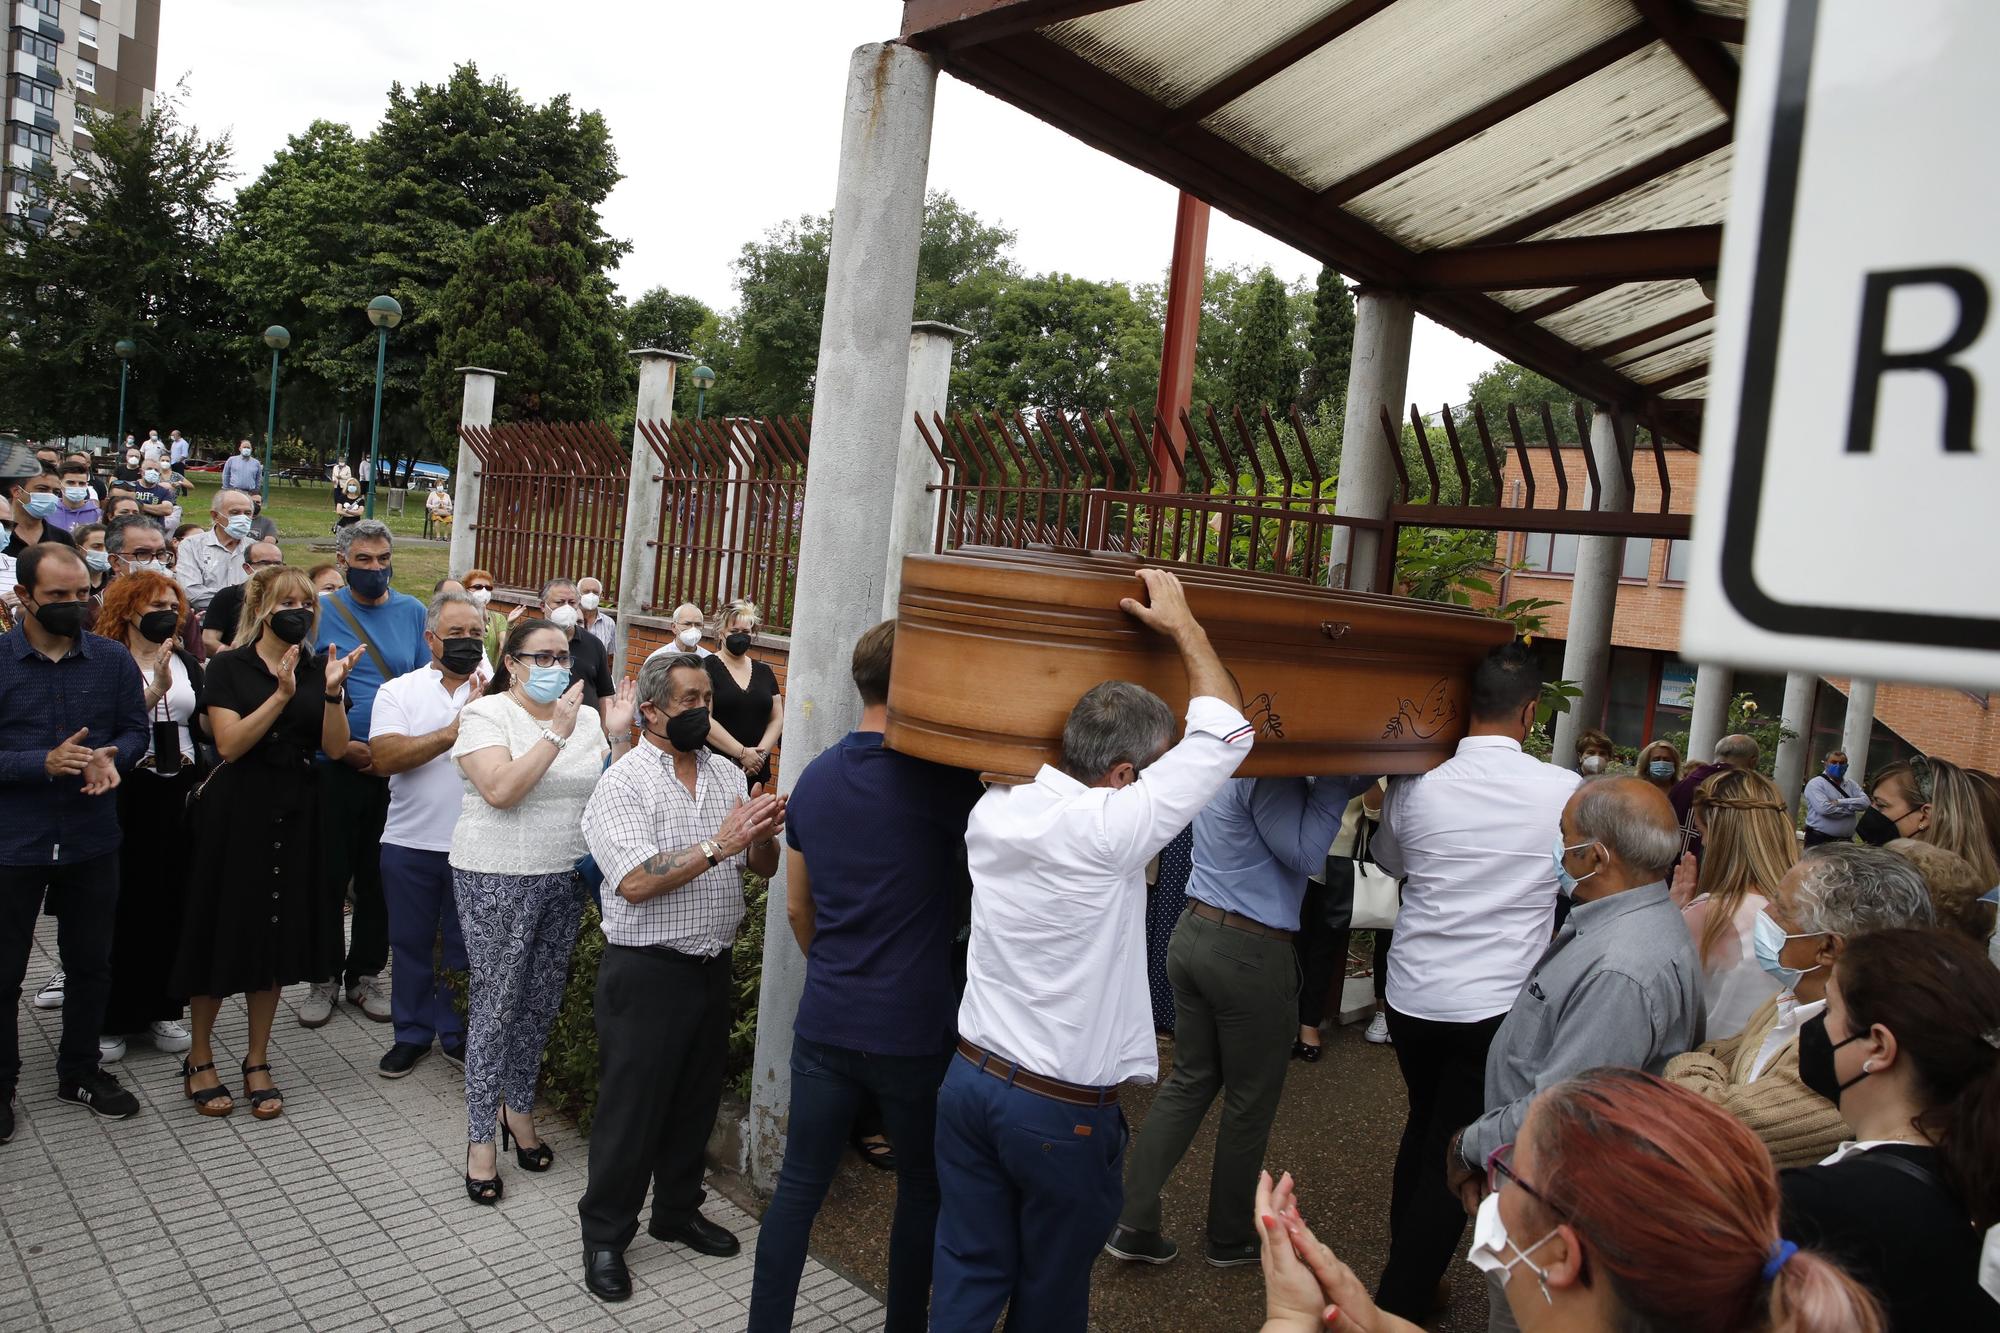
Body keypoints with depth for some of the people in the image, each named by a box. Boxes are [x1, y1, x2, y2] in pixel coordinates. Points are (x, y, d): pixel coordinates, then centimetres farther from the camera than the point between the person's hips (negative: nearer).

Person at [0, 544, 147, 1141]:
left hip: (93, 842, 3)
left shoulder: (113, 660, -1)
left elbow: (134, 730, 5)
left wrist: (110, 758, -16)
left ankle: (80, 1070, 33)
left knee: (91, 963, 15)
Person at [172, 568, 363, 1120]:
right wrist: (282, 694, -23)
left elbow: (336, 747, -3)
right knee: (222, 930, 3)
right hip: (235, 811, -3)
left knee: (275, 935, 9)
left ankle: (257, 1060, 22)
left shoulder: (320, 667, 6)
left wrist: (332, 691, -17)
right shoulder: (229, 667, -3)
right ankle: (199, 1057, 21)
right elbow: (229, 744, -14)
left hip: (296, 815, 3)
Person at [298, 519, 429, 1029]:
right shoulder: (321, 613, -3)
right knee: (329, 873, 6)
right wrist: (344, 746, -12)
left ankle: (366, 973, 23)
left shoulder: (412, 612, 5)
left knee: (378, 875, 10)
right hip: (336, 767, -2)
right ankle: (324, 977, 20)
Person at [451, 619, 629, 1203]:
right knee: (496, 1004, 1)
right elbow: (501, 790, -23)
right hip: (498, 880, -5)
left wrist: (619, 736, -8)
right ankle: (481, 1137, 13)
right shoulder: (487, 713, -8)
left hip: (565, 879, 5)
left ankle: (518, 1106, 33)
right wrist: (558, 731, -24)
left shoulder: (585, 716, 6)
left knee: (541, 1003, 13)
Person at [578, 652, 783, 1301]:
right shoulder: (624, 782, -12)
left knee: (696, 1099, 18)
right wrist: (719, 844, -26)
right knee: (632, 1106, 6)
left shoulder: (728, 774, 6)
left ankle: (677, 1210, 38)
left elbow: (764, 868, 7)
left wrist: (763, 835, -15)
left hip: (713, 965, 6)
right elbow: (635, 882, -23)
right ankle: (604, 1235, 24)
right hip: (646, 971, -6)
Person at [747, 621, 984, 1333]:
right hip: (915, 1031, -4)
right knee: (923, 1191, 16)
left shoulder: (815, 777, 2)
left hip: (825, 1022, 5)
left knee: (799, 1185, 14)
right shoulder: (939, 780, -17)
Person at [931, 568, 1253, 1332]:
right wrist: (1181, 624, -5)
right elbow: (1225, 731, -15)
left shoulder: (994, 811, -4)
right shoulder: (1109, 830, -22)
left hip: (971, 1077, 6)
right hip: (1062, 1111, -6)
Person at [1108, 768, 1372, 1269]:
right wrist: (1335, 777, -16)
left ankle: (1133, 1223, 14)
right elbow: (1306, 855, -18)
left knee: (1188, 1081, 15)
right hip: (1250, 954, -8)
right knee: (1251, 1101, 10)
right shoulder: (1267, 772, -20)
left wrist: (1346, 779, -2)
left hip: (1192, 933, 8)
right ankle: (1229, 1237, 27)